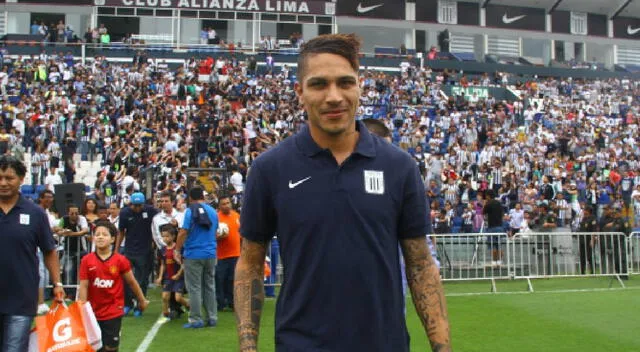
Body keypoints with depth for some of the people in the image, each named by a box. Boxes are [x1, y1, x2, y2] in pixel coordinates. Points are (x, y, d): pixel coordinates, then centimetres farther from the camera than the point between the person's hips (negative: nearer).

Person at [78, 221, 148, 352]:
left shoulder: (120, 260, -8)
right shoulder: (86, 261, -6)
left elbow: (132, 282, 3)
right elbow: (83, 286, -5)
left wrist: (142, 300, 13)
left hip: (114, 312, -1)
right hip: (93, 312, 1)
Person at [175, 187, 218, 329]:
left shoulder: (190, 211, -9)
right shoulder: (213, 211, 7)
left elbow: (183, 232, -14)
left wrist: (177, 250, -6)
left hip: (193, 255, -5)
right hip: (210, 254, 5)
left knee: (195, 288, 1)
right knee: (210, 286, 12)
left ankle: (196, 320, 2)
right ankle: (212, 318, 14)